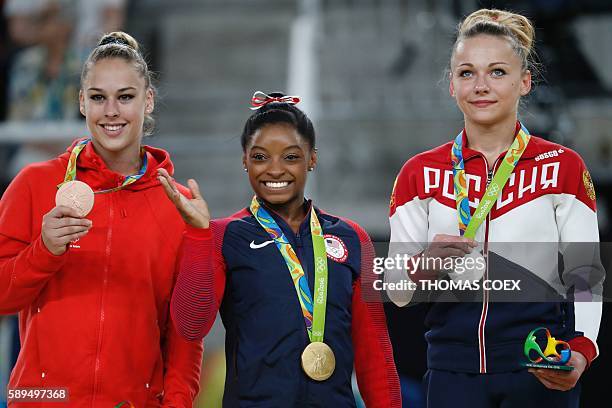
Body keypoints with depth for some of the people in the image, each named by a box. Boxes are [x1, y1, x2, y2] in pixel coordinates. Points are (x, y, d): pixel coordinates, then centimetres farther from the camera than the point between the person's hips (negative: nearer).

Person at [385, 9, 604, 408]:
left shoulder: (564, 168, 4)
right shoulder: (421, 174, 8)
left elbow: (585, 277, 0)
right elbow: (397, 291, 5)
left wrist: (581, 352, -17)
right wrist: (425, 266, -17)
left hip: (540, 369, -1)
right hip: (454, 369, 1)